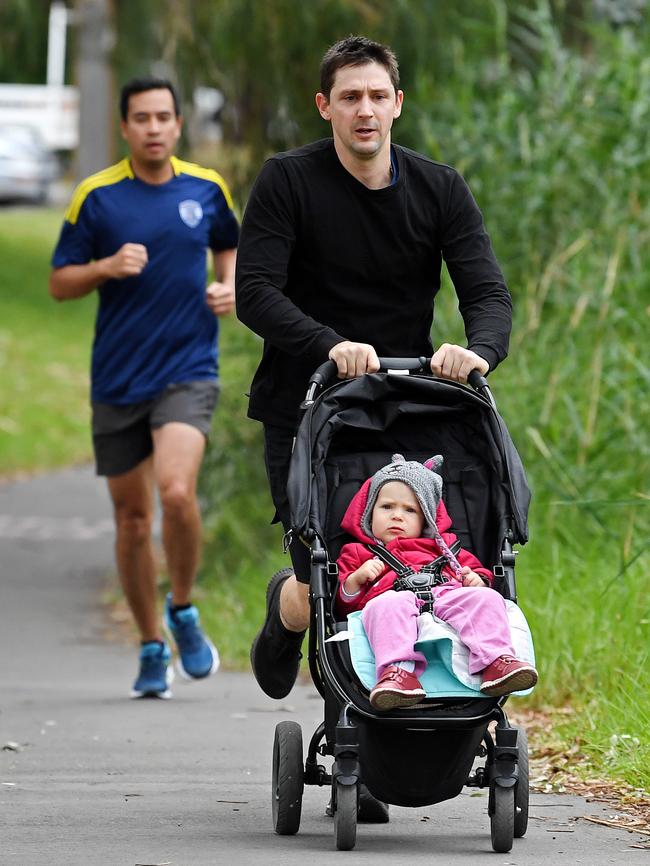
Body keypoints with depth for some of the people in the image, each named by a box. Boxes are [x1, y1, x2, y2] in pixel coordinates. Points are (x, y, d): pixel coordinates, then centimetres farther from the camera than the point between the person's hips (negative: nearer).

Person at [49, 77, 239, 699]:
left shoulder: (206, 188, 4)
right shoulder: (95, 197, -2)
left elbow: (229, 245, 24)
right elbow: (59, 284, 3)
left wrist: (229, 287, 3)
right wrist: (108, 266, -15)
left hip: (188, 372, -1)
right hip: (117, 381, 1)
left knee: (176, 491, -22)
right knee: (132, 517, 6)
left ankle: (183, 612, 1)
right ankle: (152, 647, 21)